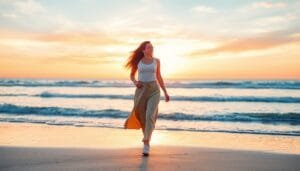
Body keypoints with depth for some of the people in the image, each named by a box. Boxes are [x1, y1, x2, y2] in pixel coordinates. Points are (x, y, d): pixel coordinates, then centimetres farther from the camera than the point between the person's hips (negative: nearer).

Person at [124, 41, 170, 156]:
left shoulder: (156, 61, 7)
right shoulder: (137, 61, 4)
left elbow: (159, 77, 13)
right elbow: (131, 75, 15)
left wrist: (165, 92, 9)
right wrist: (135, 82, -8)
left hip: (154, 91, -1)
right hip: (141, 91, 1)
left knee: (150, 116, -19)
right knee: (141, 117, 9)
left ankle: (146, 145, -15)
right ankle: (147, 136, 39)